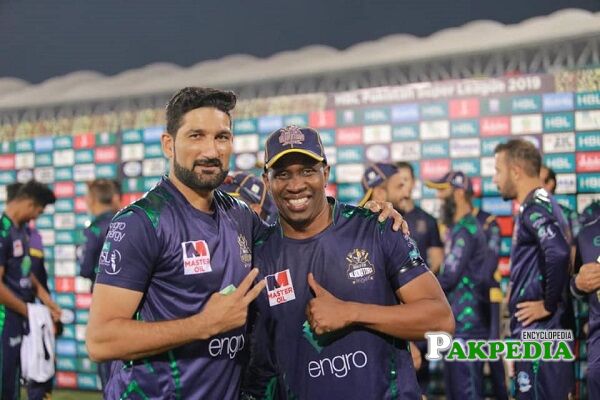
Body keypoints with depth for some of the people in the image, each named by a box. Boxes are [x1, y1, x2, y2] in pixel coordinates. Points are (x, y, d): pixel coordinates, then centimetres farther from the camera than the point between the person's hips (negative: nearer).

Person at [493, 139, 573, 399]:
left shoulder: (534, 207, -14)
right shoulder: (540, 204, 17)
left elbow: (558, 253, -30)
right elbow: (558, 253, 21)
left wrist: (548, 305, -20)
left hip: (538, 329, -10)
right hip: (538, 329, 10)